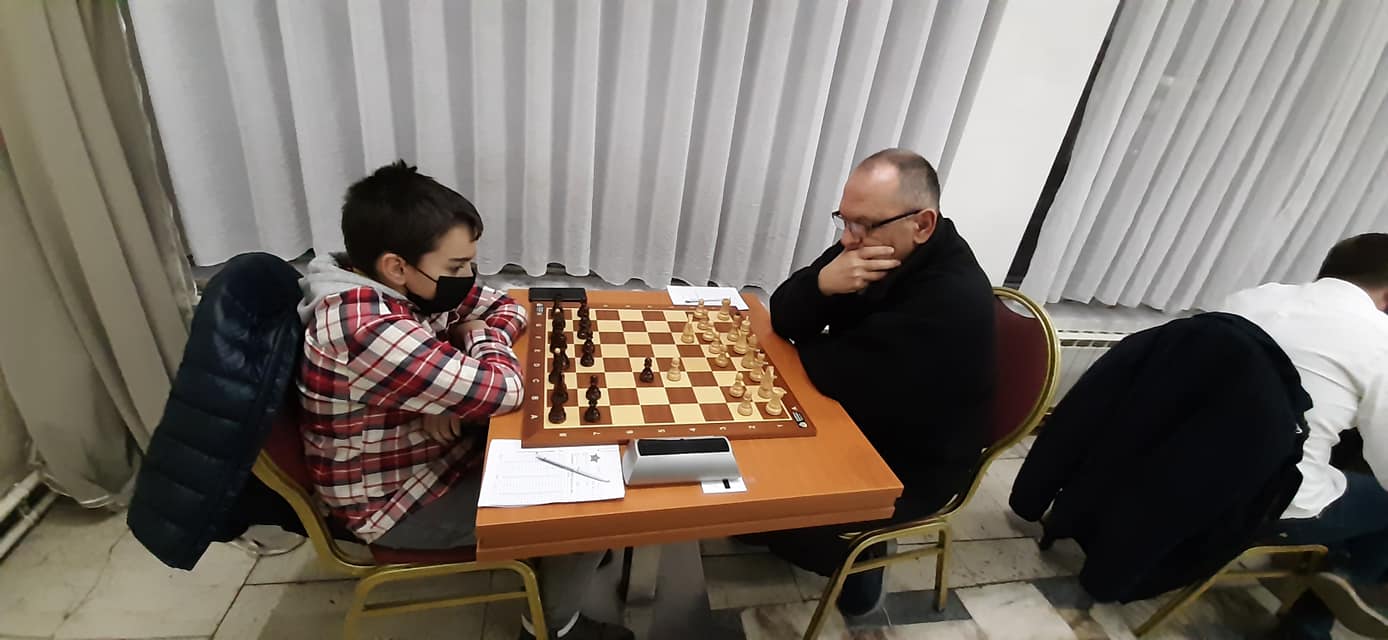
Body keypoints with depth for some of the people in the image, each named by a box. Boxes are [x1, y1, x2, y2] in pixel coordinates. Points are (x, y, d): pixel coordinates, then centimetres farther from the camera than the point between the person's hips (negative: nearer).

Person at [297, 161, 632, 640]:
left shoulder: (412, 285, -8)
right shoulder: (366, 329, -36)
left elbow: (507, 307, 1)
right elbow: (502, 391, -34)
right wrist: (482, 337, -13)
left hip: (439, 448, 8)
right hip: (399, 501, -8)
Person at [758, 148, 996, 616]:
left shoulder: (955, 298, -30)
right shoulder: (869, 245, -7)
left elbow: (838, 378, -32)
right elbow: (784, 319, -6)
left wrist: (807, 343, -11)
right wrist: (821, 284, -27)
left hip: (908, 466, -8)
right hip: (854, 421, 8)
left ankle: (857, 555, 12)